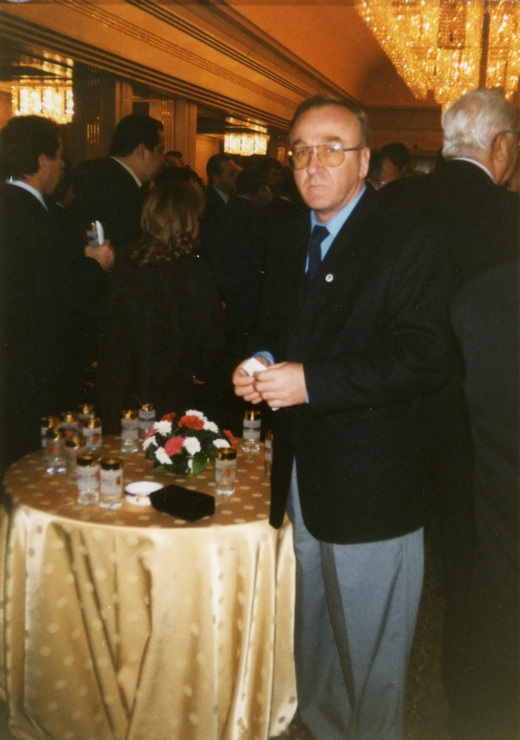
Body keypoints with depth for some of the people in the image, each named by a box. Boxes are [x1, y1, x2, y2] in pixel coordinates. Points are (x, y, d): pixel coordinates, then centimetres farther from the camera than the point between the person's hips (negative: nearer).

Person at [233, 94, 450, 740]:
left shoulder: (406, 247, -13)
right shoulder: (290, 243, 10)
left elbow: (423, 359, -21)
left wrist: (311, 381, -27)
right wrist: (261, 363, -3)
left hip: (369, 492, -6)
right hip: (302, 483, 7)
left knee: (369, 655, 11)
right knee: (312, 642, 24)